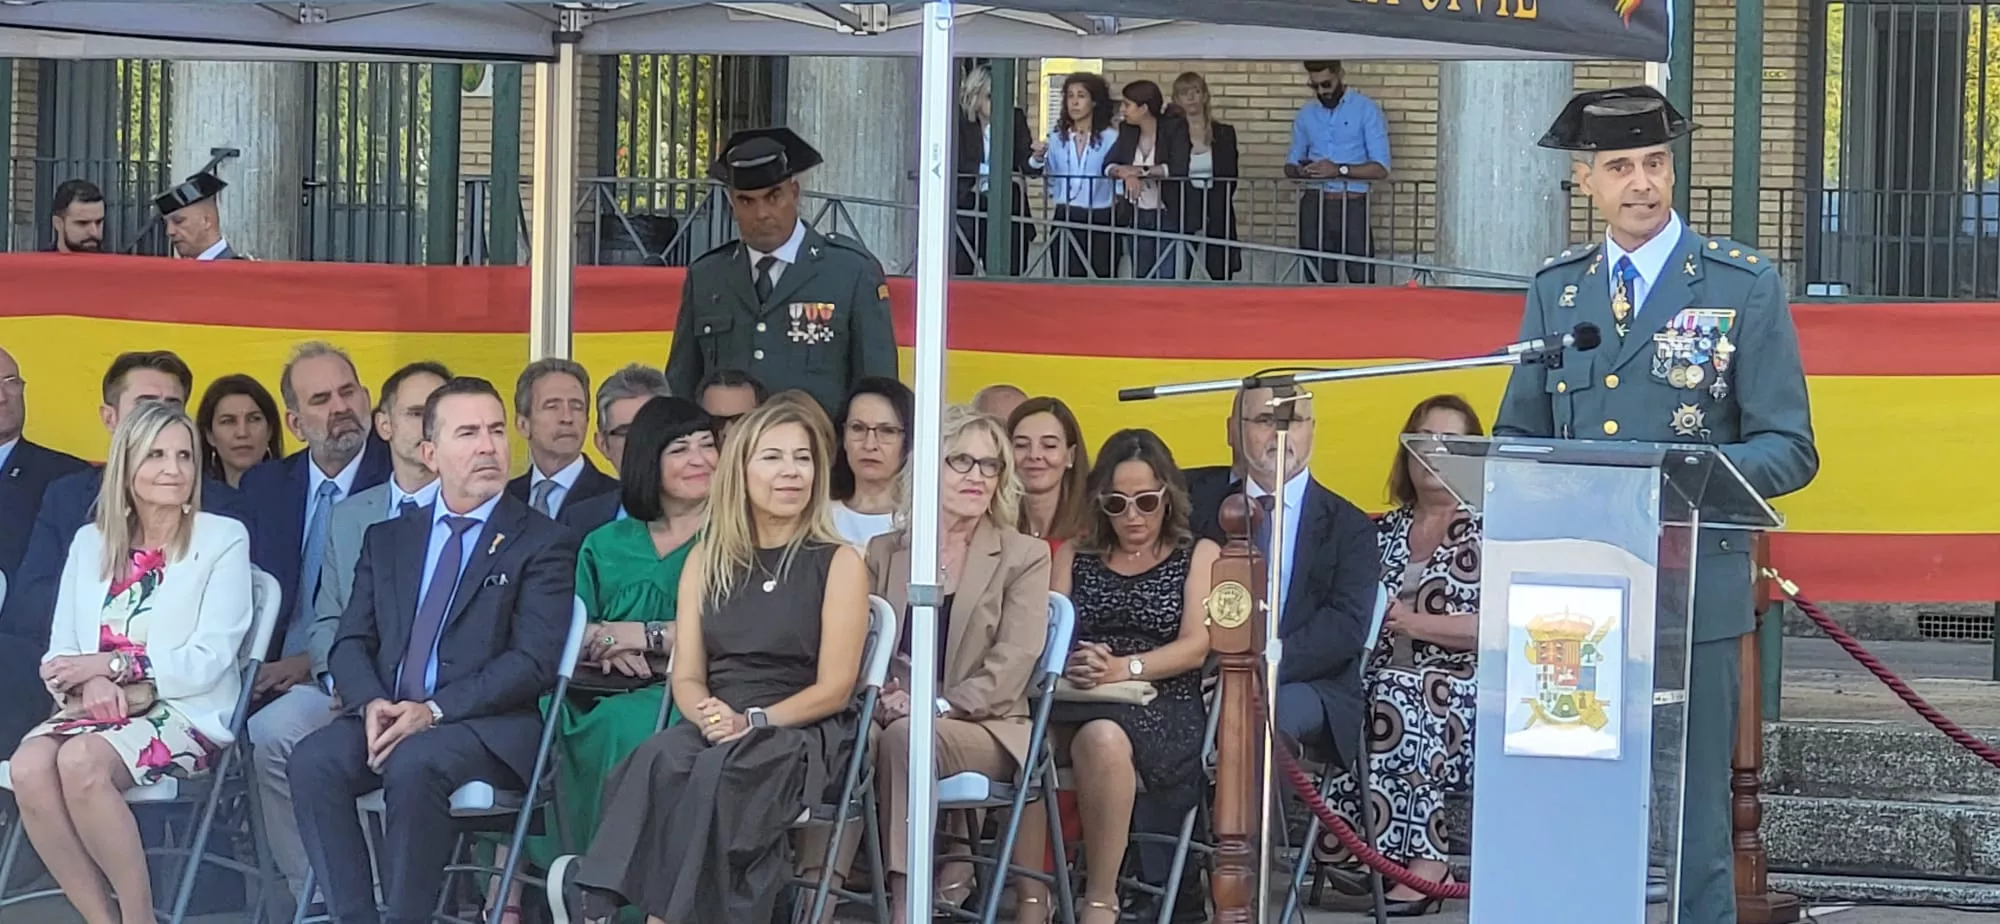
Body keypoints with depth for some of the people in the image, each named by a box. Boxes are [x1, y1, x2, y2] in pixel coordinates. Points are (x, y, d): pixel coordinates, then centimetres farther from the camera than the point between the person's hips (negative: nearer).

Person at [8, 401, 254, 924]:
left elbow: (208, 660, -6)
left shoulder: (223, 540, 4)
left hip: (184, 712, -4)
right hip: (99, 708, 4)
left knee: (82, 760, -34)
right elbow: (61, 653, 11)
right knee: (29, 766, -30)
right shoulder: (90, 543, 16)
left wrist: (110, 664, -14)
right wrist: (91, 683, -12)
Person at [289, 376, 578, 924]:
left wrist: (434, 710, -17)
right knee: (313, 761, -26)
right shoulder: (387, 540, 20)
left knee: (414, 764, -35)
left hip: (487, 728, -4)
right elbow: (351, 643, 14)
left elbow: (533, 662, -7)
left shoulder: (544, 544, 4)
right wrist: (371, 702, -10)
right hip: (386, 716, 4)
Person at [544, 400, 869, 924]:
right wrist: (708, 715, -12)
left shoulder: (839, 562, 4)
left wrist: (751, 721, -16)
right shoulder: (707, 561, 17)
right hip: (716, 732, 3)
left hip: (804, 737, -3)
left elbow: (834, 687, -2)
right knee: (661, 760, -35)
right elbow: (687, 676, 12)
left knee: (719, 771, -38)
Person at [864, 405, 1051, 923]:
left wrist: (939, 707, -18)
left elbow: (1012, 665, -5)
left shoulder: (1024, 557, 7)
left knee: (908, 738, -36)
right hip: (892, 719, 2)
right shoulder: (885, 552, 17)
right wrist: (882, 696, -14)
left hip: (985, 728, -2)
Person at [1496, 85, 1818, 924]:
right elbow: (1517, 434, 18)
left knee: (1691, 827, -1)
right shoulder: (1556, 288, 13)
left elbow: (1788, 451, -3)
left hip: (1691, 595, -4)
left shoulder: (1745, 287, 1)